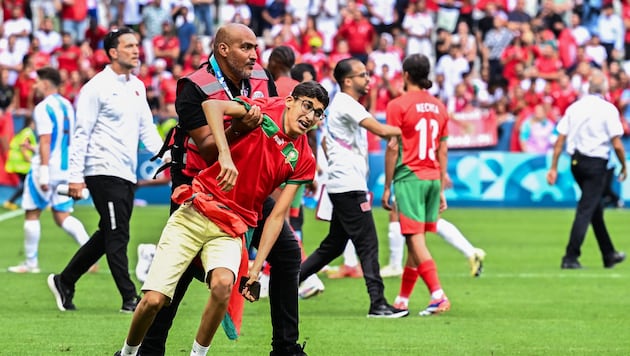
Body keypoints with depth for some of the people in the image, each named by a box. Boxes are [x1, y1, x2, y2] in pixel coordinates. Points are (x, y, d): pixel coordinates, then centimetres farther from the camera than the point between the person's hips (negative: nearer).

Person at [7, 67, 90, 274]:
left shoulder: (43, 108, -12)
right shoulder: (67, 106, 13)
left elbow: (45, 141, -20)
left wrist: (44, 173, -23)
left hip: (48, 166, -7)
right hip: (66, 168, 7)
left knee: (32, 213, 6)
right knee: (62, 216, 8)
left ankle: (31, 262, 11)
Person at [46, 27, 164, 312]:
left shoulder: (137, 86, 15)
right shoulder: (97, 87, -9)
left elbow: (147, 129, 20)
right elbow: (81, 133, -10)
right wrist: (75, 176, -15)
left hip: (126, 174, 8)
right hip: (103, 171, -8)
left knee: (107, 236, 12)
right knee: (117, 236, -9)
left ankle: (64, 282, 25)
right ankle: (129, 299, -8)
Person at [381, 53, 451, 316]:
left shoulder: (398, 105, -5)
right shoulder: (439, 107, 12)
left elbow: (393, 148, -7)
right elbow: (442, 150, 15)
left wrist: (387, 187, -2)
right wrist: (441, 190, 20)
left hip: (409, 177, -6)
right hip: (433, 178, 6)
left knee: (415, 240, -9)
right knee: (415, 240, 12)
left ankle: (438, 295, -22)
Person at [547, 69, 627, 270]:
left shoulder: (574, 108, 6)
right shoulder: (608, 109, -9)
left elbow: (560, 140, 4)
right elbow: (617, 144, -12)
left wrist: (553, 167, 7)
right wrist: (623, 167, 3)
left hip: (576, 162, 6)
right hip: (596, 163, -6)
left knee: (596, 209, 19)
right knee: (586, 210, -4)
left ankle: (609, 255, 29)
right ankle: (570, 258, -10)